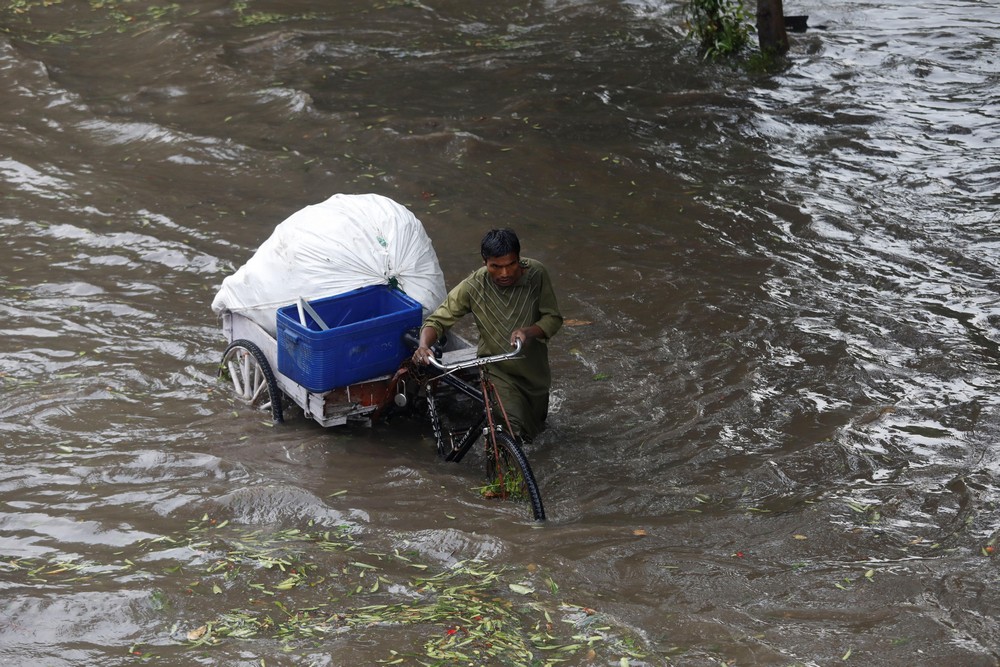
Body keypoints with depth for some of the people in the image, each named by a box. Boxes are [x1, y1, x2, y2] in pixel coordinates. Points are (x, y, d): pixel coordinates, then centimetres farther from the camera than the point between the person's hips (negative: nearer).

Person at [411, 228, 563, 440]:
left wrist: (529, 332, -36)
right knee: (512, 430, -24)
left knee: (535, 428, 21)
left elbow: (553, 318, -14)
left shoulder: (536, 274, -20)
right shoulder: (473, 286, -23)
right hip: (497, 369, -3)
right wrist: (424, 345, -39)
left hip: (533, 369, 3)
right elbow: (438, 320, -17)